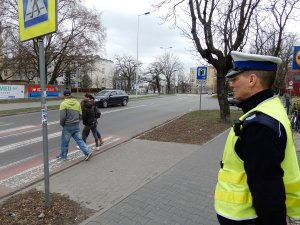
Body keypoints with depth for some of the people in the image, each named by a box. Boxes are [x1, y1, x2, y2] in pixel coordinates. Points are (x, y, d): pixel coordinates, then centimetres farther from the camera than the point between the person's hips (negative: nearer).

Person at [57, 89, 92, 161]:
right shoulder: (77, 103, 7)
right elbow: (80, 115, 9)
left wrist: (62, 124, 0)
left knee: (64, 142, 11)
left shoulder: (64, 103, -11)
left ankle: (63, 156, 25)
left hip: (67, 126, -5)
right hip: (76, 125, 5)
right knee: (79, 140, 11)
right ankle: (87, 152, 0)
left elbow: (62, 116, -16)